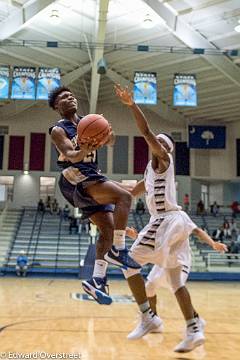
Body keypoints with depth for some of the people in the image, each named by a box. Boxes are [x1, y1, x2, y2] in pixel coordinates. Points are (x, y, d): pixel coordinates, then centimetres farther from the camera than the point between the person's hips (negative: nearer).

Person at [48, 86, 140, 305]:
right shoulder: (58, 130, -2)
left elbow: (110, 143, 4)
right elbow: (71, 156, -18)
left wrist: (109, 135, -20)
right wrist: (84, 151, -41)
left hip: (92, 178, 7)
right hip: (76, 178, -7)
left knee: (108, 228, 2)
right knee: (124, 196, -25)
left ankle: (97, 280, 3)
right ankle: (118, 250, -20)